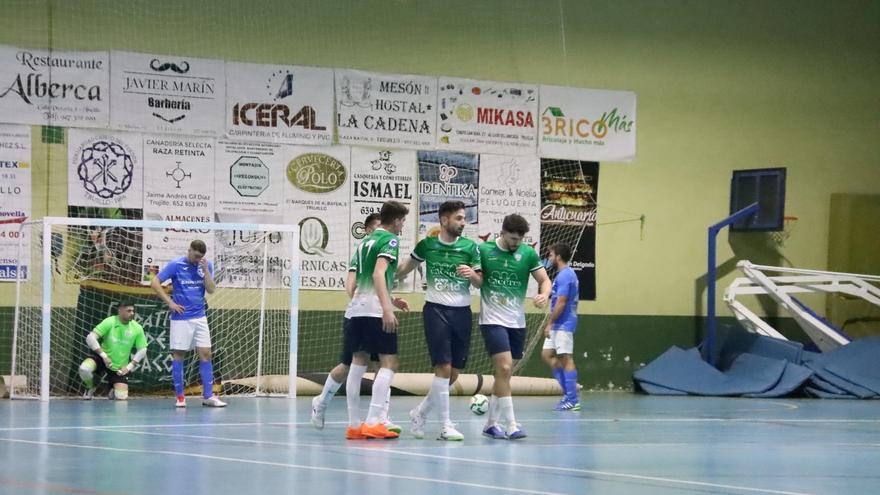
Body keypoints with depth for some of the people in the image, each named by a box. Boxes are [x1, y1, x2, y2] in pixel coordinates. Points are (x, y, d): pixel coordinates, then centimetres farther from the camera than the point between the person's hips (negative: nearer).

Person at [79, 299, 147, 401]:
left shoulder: (137, 328, -8)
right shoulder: (109, 322, -15)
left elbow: (142, 350, 2)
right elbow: (90, 338, -19)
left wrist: (129, 366, -6)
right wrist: (104, 355, -24)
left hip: (120, 367, 2)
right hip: (102, 358, -2)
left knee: (121, 397, -12)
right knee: (84, 369, -32)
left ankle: (113, 389, 29)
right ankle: (90, 388, 3)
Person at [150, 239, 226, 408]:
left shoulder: (206, 265, 3)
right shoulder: (175, 265, -8)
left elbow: (211, 290, -2)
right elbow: (155, 282, -7)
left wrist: (205, 270, -14)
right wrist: (170, 302, -10)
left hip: (200, 317, 3)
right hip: (181, 317, -3)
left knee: (205, 354, -1)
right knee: (178, 355, 0)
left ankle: (208, 396, 3)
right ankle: (180, 396, 7)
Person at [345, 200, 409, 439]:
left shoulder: (365, 241, 19)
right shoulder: (390, 240, -4)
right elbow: (379, 273, -18)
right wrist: (387, 308, -25)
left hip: (357, 309, 8)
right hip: (376, 309, -8)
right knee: (389, 362, -5)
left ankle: (354, 424, 8)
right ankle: (373, 422, -14)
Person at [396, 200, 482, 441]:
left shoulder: (470, 247, 2)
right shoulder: (427, 245, 0)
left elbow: (480, 283, 6)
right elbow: (405, 269, 15)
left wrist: (472, 274, -14)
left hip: (462, 312, 3)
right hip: (436, 310, -3)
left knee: (454, 374, 4)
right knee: (443, 367, -14)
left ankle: (420, 413, 24)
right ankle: (445, 425, -8)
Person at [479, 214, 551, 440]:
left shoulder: (528, 253, 2)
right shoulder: (484, 250, -4)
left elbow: (544, 280, 6)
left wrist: (544, 294, -16)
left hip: (517, 322, 4)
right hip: (492, 320, -4)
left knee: (504, 373, 10)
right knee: (504, 368, -17)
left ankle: (491, 424, 21)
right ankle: (510, 425, -16)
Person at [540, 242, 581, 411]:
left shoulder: (565, 275, -15)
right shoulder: (566, 274, 16)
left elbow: (561, 303, -20)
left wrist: (549, 323, -16)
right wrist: (551, 322, 21)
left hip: (563, 325, -10)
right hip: (558, 326, 10)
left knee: (566, 358, -8)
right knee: (547, 355, 12)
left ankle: (572, 400, -6)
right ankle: (568, 392, 13)